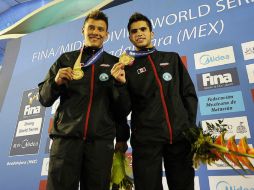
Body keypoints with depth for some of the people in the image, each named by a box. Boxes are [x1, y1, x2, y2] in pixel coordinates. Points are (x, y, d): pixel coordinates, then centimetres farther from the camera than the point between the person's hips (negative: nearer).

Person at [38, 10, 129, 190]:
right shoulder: (66, 59, 12)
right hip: (66, 137, 1)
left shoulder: (114, 63, 10)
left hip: (101, 141, 0)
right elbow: (44, 98, 11)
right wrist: (56, 82, -9)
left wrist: (122, 138, 10)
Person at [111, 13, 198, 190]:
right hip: (146, 139, -1)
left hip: (180, 135, 2)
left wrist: (191, 127, 2)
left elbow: (189, 94, 10)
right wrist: (121, 84, -14)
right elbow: (125, 110, 1)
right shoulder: (127, 67, 7)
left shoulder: (172, 58, 13)